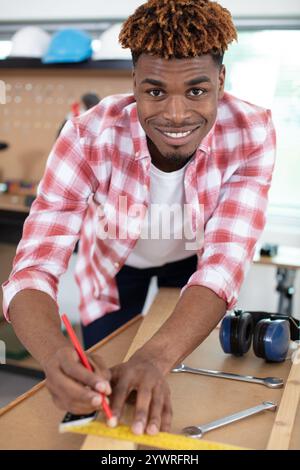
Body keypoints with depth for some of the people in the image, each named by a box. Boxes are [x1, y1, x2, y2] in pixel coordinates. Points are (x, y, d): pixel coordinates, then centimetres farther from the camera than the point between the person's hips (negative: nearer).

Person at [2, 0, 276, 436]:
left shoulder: (250, 133, -33)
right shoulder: (90, 137, -37)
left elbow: (224, 262, -38)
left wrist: (155, 359, -55)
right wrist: (55, 355, -61)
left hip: (193, 260, 1)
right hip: (116, 266, 0)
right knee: (104, 393, 12)